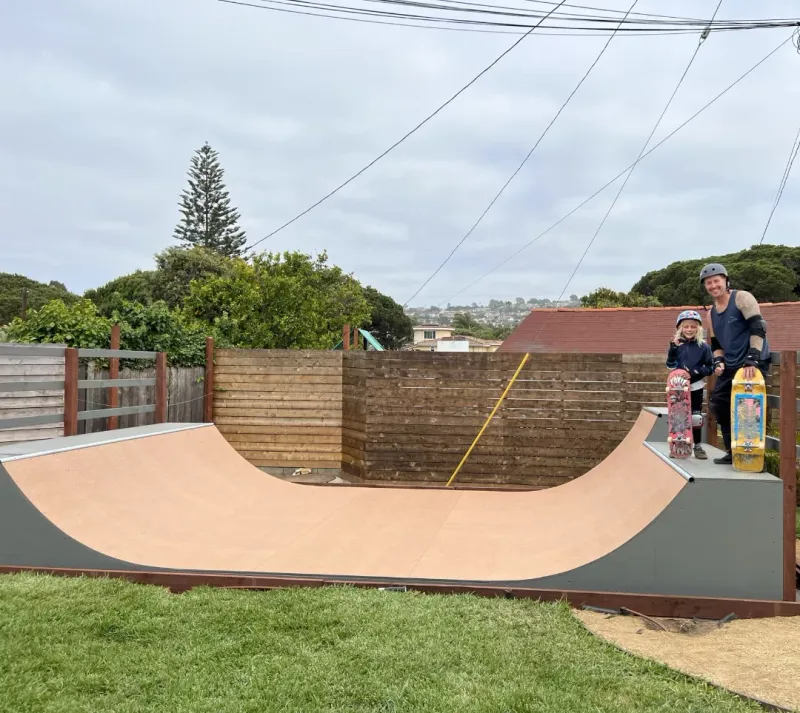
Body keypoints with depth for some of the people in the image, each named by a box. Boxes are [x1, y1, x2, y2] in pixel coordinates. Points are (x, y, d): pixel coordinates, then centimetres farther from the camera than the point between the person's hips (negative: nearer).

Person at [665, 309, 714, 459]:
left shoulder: (703, 347, -5)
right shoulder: (677, 344, -1)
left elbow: (710, 368, -4)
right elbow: (670, 365, -7)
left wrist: (695, 372, -19)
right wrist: (673, 347, -20)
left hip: (695, 387, -1)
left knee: (696, 417, 3)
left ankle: (697, 446, 16)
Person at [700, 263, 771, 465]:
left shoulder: (742, 298, -10)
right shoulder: (712, 313, 13)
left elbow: (758, 328, -19)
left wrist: (752, 359, -27)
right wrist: (718, 362, -3)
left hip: (753, 363, -8)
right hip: (730, 366, 8)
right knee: (717, 404, 6)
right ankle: (733, 453, 16)